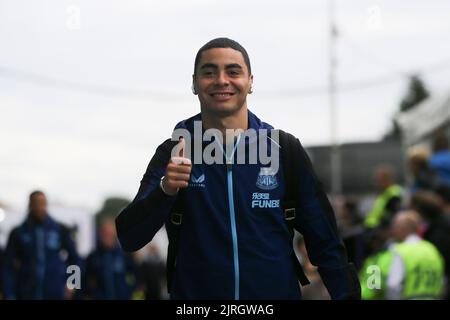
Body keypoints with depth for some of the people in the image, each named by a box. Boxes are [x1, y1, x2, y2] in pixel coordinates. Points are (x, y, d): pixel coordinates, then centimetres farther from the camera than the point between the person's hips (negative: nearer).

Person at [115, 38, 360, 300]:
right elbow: (129, 238, -12)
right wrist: (165, 191, -28)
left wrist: (347, 295, -12)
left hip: (277, 293, 0)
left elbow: (325, 244, 0)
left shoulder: (284, 151, -3)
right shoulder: (173, 154, -3)